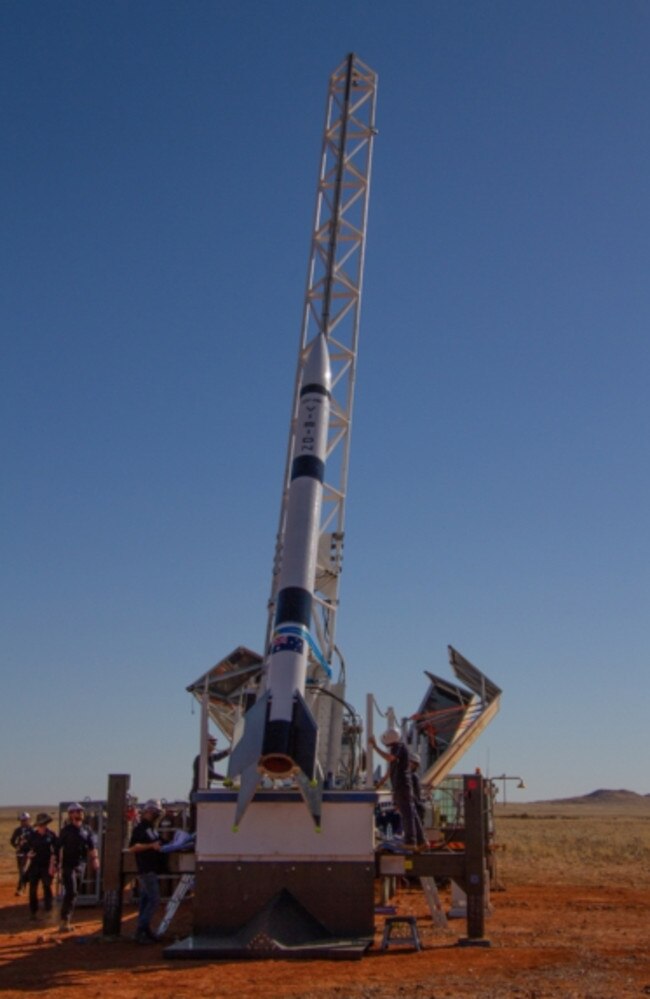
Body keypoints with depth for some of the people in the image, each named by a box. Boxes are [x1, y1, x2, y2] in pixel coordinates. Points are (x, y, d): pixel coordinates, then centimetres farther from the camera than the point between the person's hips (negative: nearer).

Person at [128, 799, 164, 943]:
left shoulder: (152, 828, 18)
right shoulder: (139, 828, -10)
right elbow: (132, 848, -19)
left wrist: (160, 845, 12)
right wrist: (151, 846, -22)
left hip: (151, 869, 9)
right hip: (145, 869, -9)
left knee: (146, 900, 12)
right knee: (154, 899, -12)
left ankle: (144, 931, 17)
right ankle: (140, 932, -10)